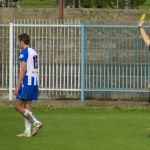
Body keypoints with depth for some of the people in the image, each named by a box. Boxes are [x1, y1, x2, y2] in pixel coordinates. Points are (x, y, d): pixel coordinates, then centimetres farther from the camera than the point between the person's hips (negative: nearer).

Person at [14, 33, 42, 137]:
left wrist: (17, 86, -16)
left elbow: (23, 70, -15)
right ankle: (28, 131, 4)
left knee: (18, 106, -4)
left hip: (27, 82, -9)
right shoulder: (34, 52, 17)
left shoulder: (24, 52, -9)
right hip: (35, 82, 9)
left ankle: (36, 123, -12)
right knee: (27, 106, 9)